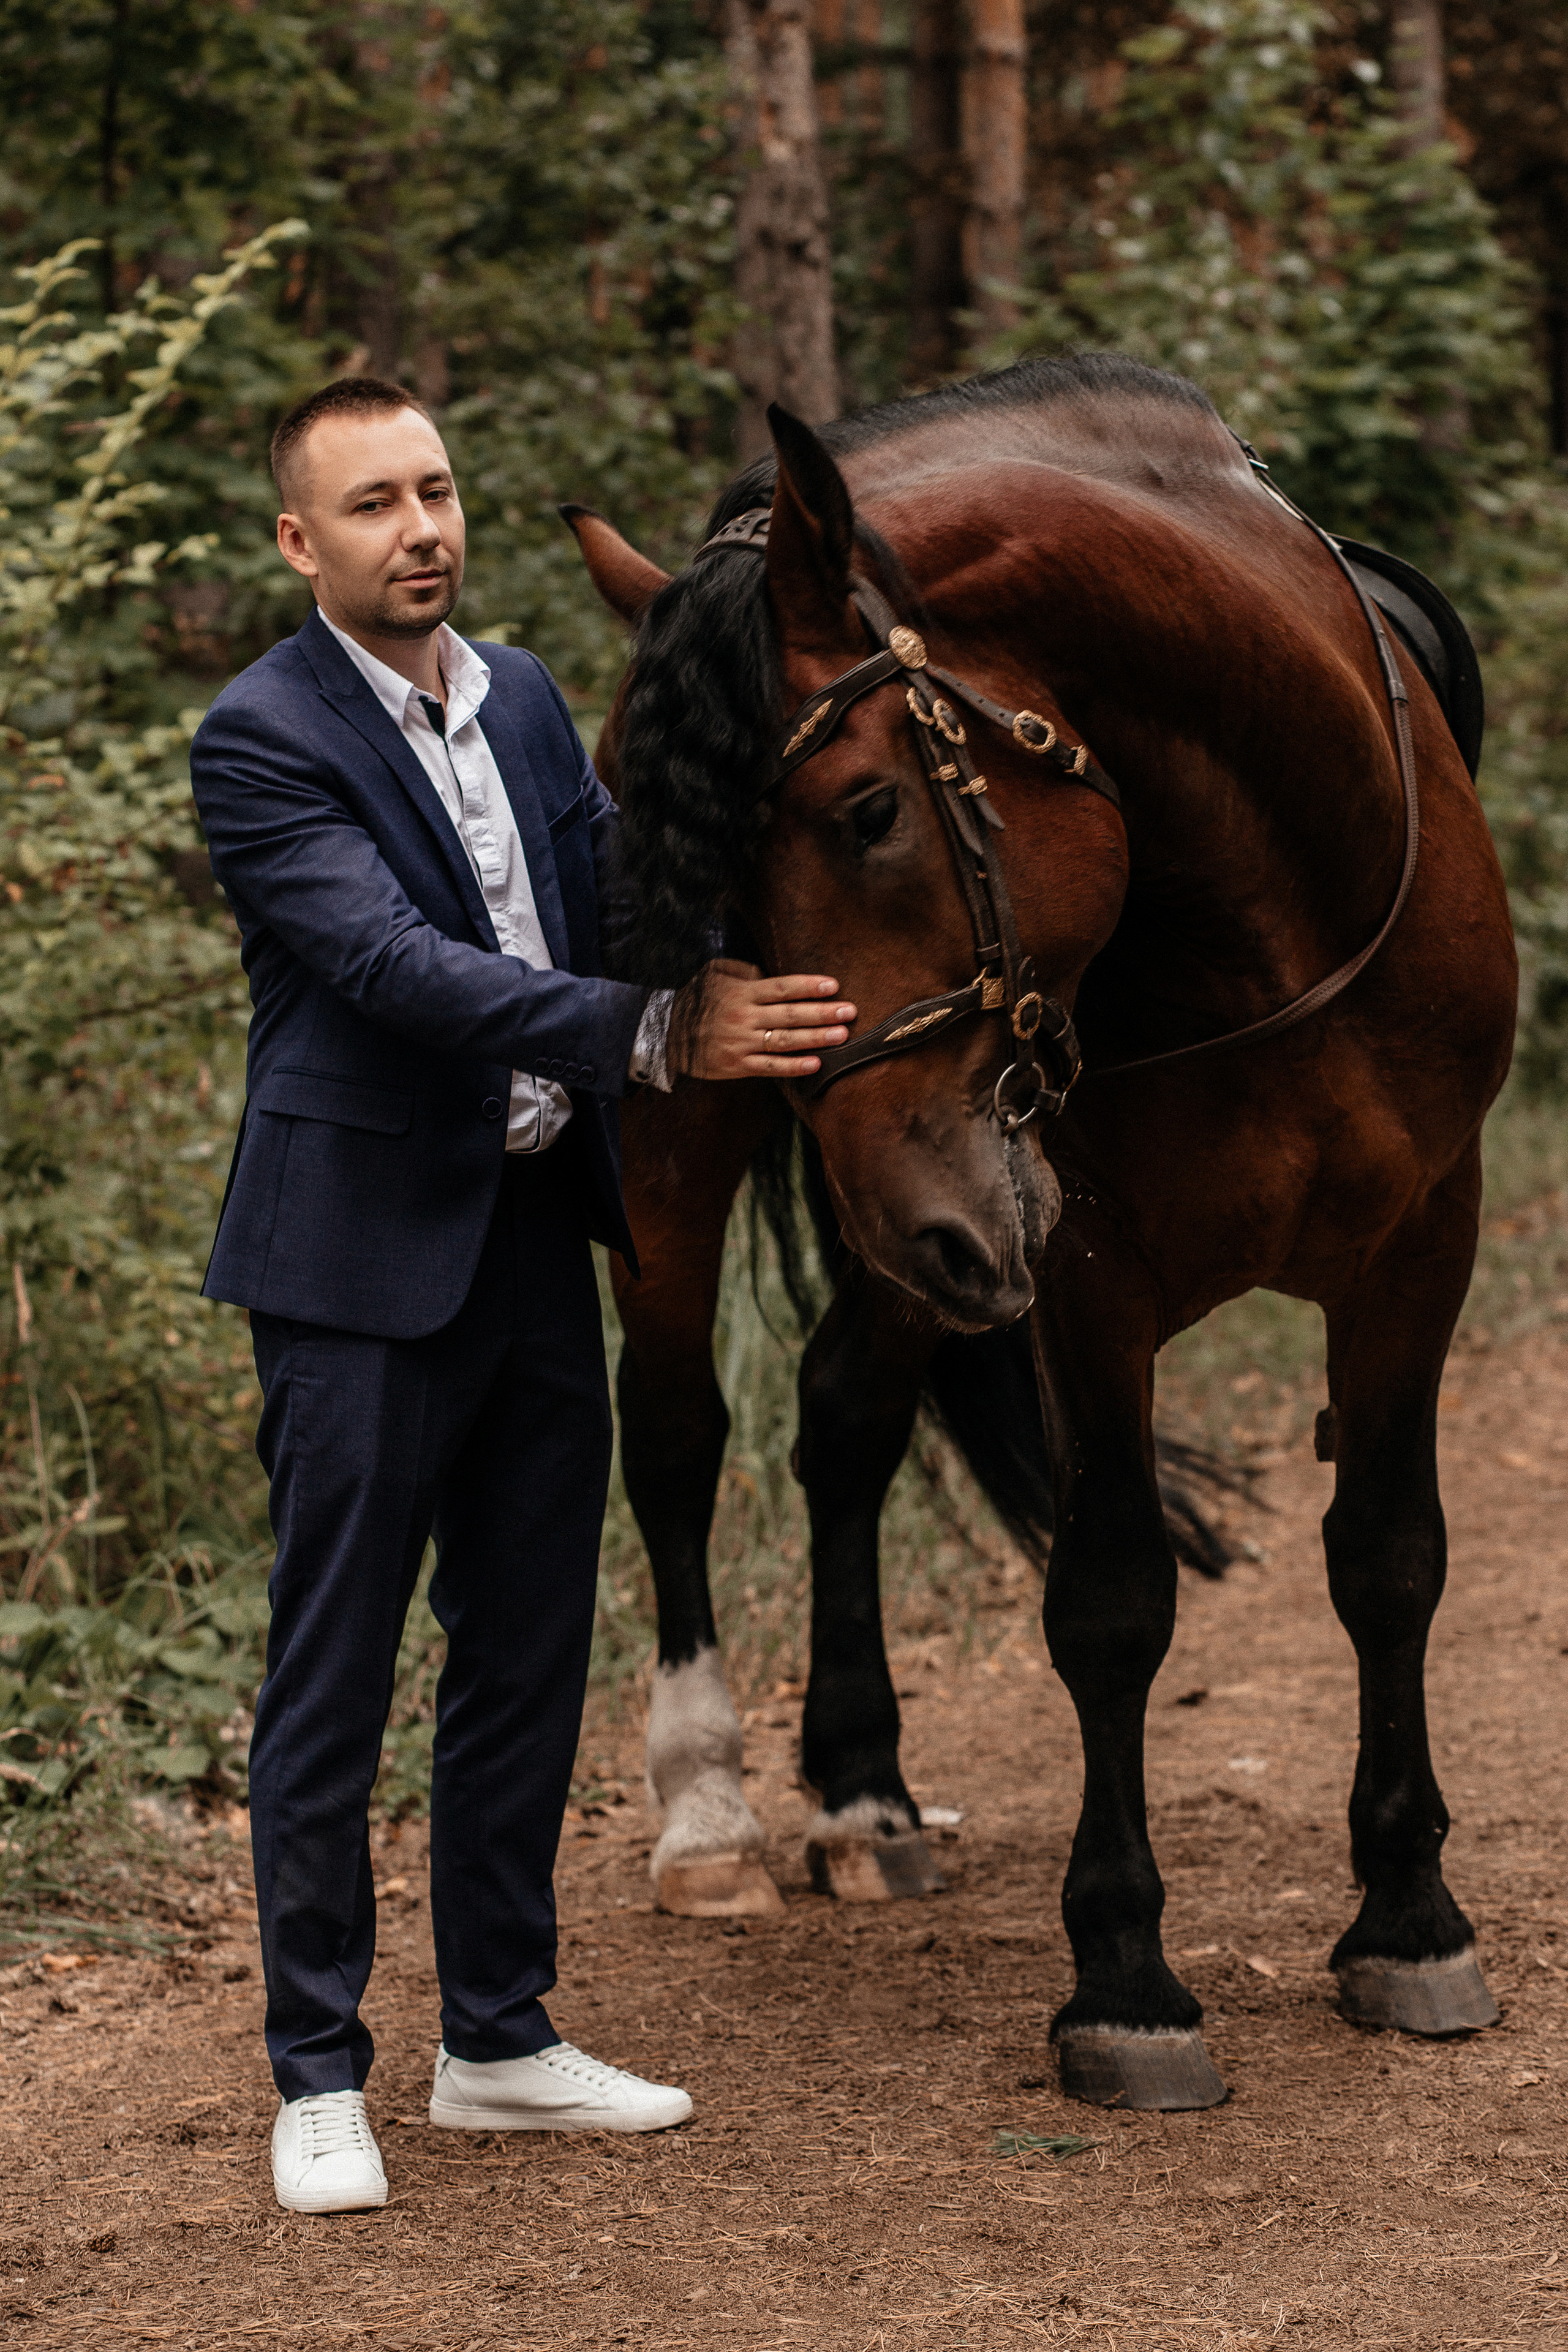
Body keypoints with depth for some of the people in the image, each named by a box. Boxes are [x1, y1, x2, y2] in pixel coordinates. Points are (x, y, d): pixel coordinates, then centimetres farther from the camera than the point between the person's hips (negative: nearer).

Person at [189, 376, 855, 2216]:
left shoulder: (522, 700, 11)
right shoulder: (261, 738, -12)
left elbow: (618, 898, 10)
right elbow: (397, 964, -23)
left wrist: (753, 990, -12)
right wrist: (656, 1037, -31)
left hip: (537, 1230, 7)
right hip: (363, 1256, -7)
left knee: (529, 1655, 13)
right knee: (329, 1678, 0)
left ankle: (499, 2041, 25)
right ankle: (319, 2079, 9)